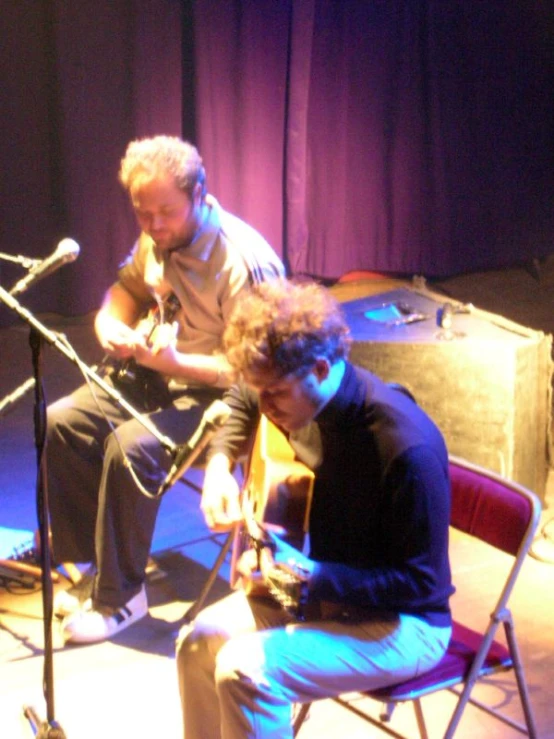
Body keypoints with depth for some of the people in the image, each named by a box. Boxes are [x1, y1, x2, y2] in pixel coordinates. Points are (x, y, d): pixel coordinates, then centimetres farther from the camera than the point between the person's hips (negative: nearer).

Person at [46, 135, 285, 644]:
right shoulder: (155, 240, 1)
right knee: (61, 422, -9)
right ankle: (88, 563, 3)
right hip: (154, 372, 8)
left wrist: (174, 363, -35)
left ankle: (120, 595, -12)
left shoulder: (242, 262, -24)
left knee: (130, 447, -30)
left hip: (216, 391, -8)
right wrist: (112, 327, -4)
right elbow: (125, 292, 19)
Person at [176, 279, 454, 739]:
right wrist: (220, 464, -1)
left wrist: (307, 575, -32)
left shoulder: (408, 446, -31)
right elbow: (242, 402, 19)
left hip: (400, 625, -8)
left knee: (245, 670, -25)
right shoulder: (298, 395, -7)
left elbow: (419, 582, -24)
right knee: (200, 642, -6)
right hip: (312, 591, 8)